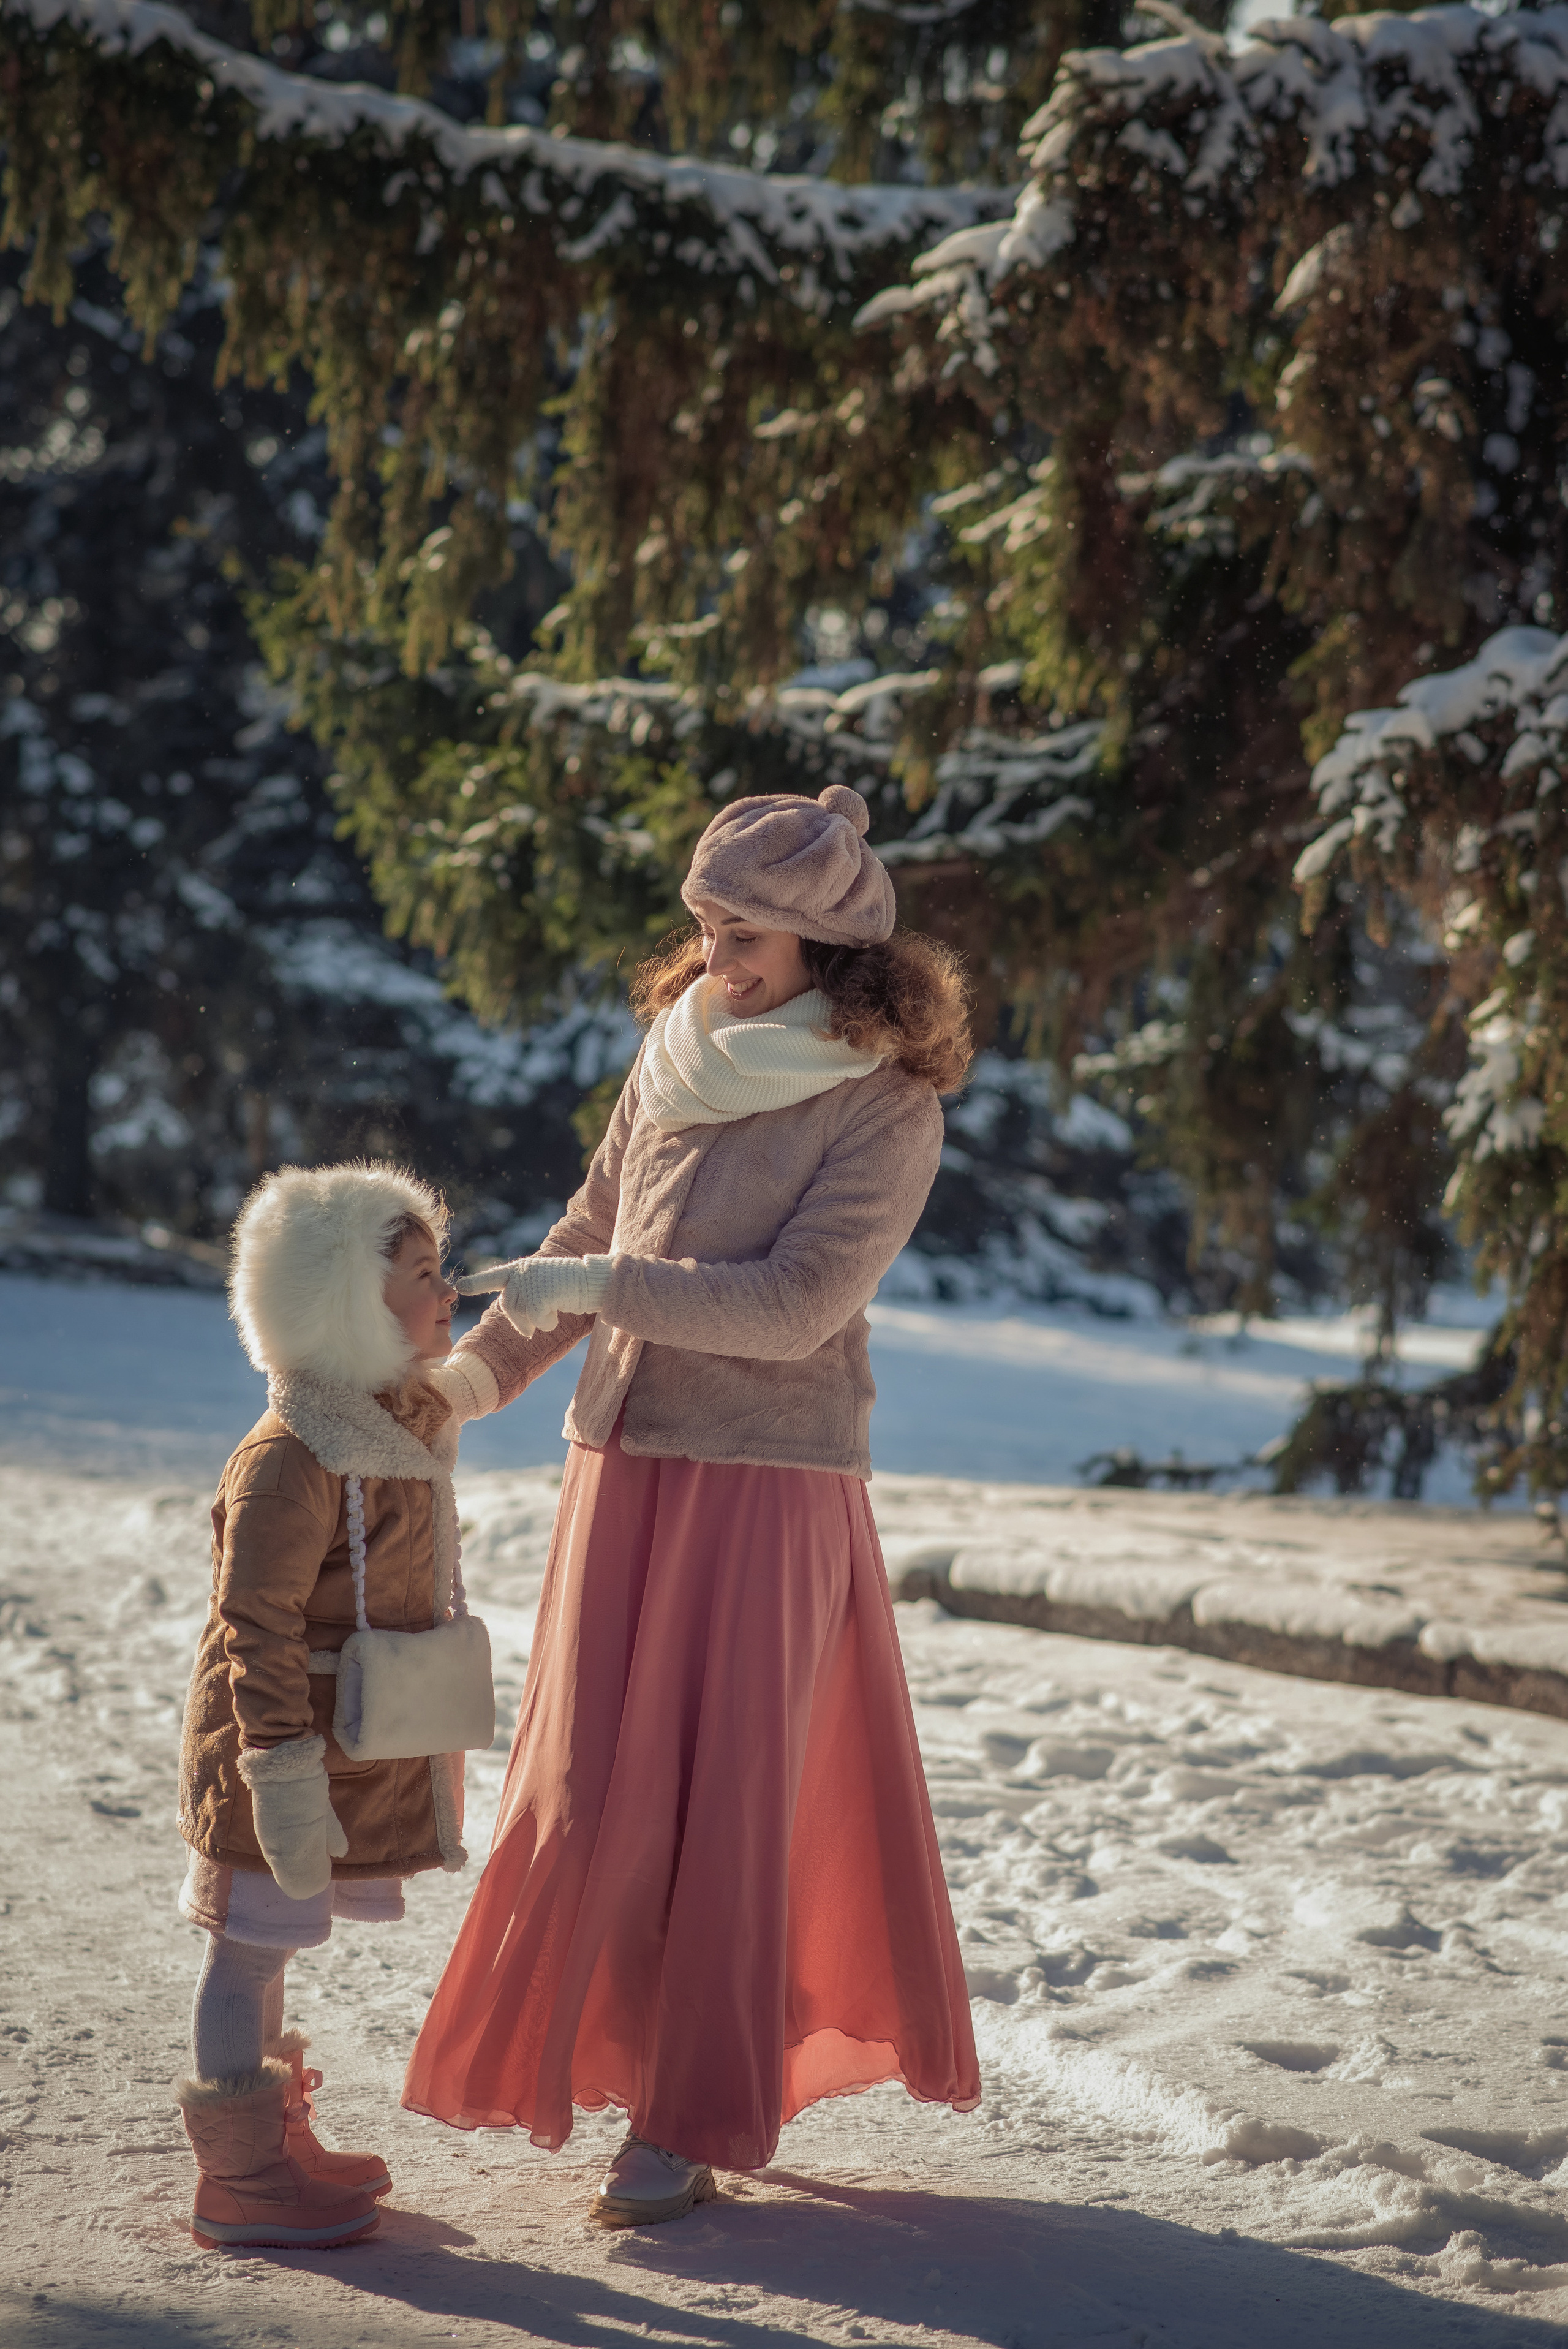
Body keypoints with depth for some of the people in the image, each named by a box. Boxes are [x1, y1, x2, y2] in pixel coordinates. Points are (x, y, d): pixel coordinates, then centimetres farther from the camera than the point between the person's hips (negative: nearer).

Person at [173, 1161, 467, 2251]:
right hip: (276, 1749, -9)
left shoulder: (395, 1429, 9)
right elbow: (257, 1631, -24)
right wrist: (285, 1772, -26)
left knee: (266, 1946, 20)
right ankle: (241, 2179, 7)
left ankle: (274, 2138, 31)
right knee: (252, 1945, 0)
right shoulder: (290, 1462, -23)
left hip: (354, 1751, 9)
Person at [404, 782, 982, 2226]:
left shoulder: (887, 1106, -10)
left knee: (721, 1796, 0)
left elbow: (796, 1303, -17)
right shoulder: (682, 1048, 7)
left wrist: (601, 1288, -16)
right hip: (627, 1461, 5)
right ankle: (604, 2052, 23)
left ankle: (692, 2122, 10)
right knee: (592, 1781, 8)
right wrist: (484, 1368, 9)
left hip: (767, 1485, -5)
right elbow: (594, 1227, 16)